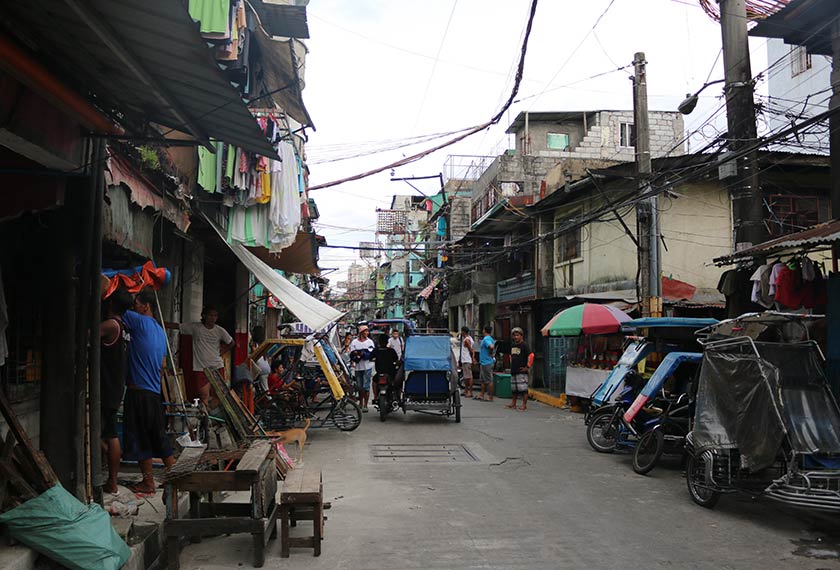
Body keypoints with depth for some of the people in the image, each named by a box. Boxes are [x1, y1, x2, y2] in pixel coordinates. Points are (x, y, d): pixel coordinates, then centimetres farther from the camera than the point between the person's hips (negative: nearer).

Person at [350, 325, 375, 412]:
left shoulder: (370, 342, 2)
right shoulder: (354, 342, 7)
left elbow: (371, 355, -9)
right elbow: (352, 355, 0)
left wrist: (361, 353, -19)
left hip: (367, 367, -2)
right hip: (358, 367, 2)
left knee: (366, 387, -5)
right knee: (359, 387, 11)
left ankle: (365, 405, 4)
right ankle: (360, 403, 26)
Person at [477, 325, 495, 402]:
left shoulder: (486, 339, -17)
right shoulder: (490, 338, 14)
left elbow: (492, 346, -34)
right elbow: (495, 347, 19)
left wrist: (490, 354, -18)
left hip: (487, 363, -11)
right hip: (484, 362, 11)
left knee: (489, 380, -4)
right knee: (482, 380, 16)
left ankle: (490, 397, 1)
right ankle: (481, 395, 23)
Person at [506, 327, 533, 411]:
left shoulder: (524, 345, -10)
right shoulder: (512, 345, 14)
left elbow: (531, 355, -17)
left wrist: (527, 366, -15)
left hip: (522, 371, -8)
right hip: (513, 371, 8)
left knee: (523, 388, -5)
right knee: (513, 389, 13)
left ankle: (524, 405, -1)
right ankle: (513, 404, 21)